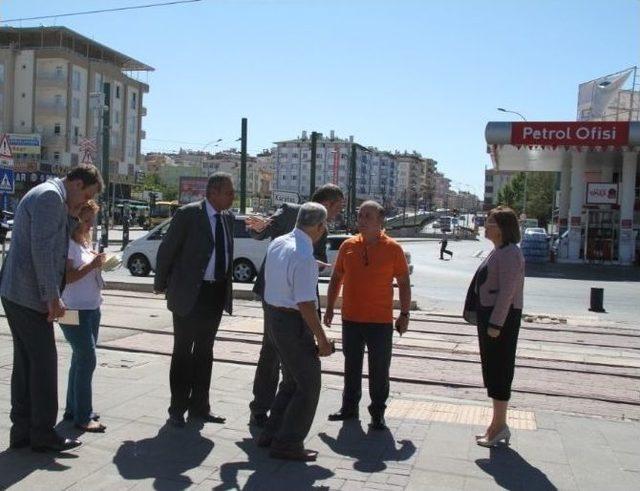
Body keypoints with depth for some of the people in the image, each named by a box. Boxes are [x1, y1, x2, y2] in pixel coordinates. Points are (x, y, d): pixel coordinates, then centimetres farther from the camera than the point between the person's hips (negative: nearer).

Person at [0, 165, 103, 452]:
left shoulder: (48, 196, 20)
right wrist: (53, 296, -20)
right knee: (44, 363, -3)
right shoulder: (50, 195, -13)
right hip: (30, 296, -10)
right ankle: (43, 434, 5)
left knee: (25, 363, 13)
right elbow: (42, 249, -21)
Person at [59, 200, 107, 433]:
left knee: (81, 359, 14)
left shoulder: (85, 243, 14)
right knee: (87, 360, -8)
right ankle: (82, 417, -1)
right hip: (74, 311, -9)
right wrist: (92, 265, -21)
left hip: (92, 309, 9)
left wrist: (99, 264, 3)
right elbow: (66, 277, -19)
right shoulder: (67, 244, -12)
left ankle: (73, 409, 24)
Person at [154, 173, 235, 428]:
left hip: (216, 292, 6)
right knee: (183, 352, 5)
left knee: (205, 351, 14)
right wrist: (161, 285, -1)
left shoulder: (228, 218, 7)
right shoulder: (188, 214, -12)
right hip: (189, 293, -6)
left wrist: (226, 287, 12)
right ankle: (177, 409, 17)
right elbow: (166, 250, -7)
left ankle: (199, 406, 25)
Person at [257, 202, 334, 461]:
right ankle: (287, 444, 13)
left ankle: (271, 434, 31)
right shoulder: (304, 257, -24)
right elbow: (306, 304, -24)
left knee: (292, 380, 22)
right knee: (308, 386, 5)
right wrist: (322, 339, -17)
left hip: (272, 315, 9)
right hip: (293, 322, -9)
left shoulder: (277, 243, 3)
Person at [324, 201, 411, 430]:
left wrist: (404, 314, -3)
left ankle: (378, 412, 19)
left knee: (379, 369, 6)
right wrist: (330, 307, 8)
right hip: (351, 318, 3)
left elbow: (404, 283, 0)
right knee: (352, 366, 15)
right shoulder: (348, 246, 2)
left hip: (381, 321, -3)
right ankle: (349, 407, 28)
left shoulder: (393, 248, -5)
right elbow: (336, 278, 11)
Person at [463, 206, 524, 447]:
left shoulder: (510, 253, -15)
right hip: (489, 315, 10)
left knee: (499, 370, -3)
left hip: (502, 318, -10)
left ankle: (499, 426, 7)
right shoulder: (498, 252, 16)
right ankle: (498, 425, 24)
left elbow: (507, 292, -21)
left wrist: (496, 324, -23)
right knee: (492, 369, 14)